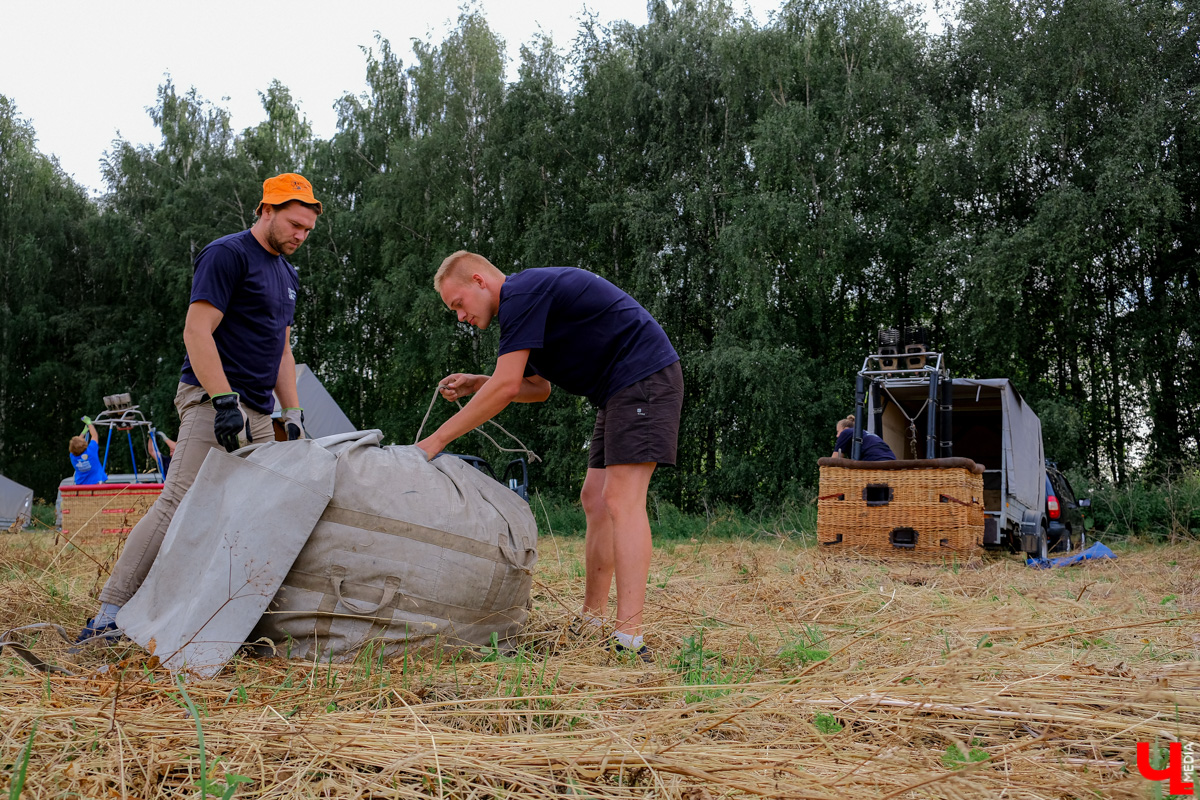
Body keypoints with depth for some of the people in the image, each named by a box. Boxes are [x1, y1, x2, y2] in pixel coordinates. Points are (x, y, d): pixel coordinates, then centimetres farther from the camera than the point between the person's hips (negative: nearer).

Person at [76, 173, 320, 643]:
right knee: (178, 503, -17)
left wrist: (293, 414, 15)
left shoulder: (287, 275, 21)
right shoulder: (227, 254, -6)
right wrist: (224, 401, -22)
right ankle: (108, 616, -14)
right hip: (212, 400, -9)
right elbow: (196, 331, -14)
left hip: (261, 413, 9)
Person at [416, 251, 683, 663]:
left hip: (644, 376, -11)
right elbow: (539, 388, 24)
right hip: (619, 390, 11)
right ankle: (593, 621, 14)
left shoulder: (522, 294, -14)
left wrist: (436, 440, -14)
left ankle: (629, 639, -22)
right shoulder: (530, 297, 17)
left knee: (622, 500, -18)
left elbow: (506, 386, -20)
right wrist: (476, 384, 11)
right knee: (595, 500, 9)